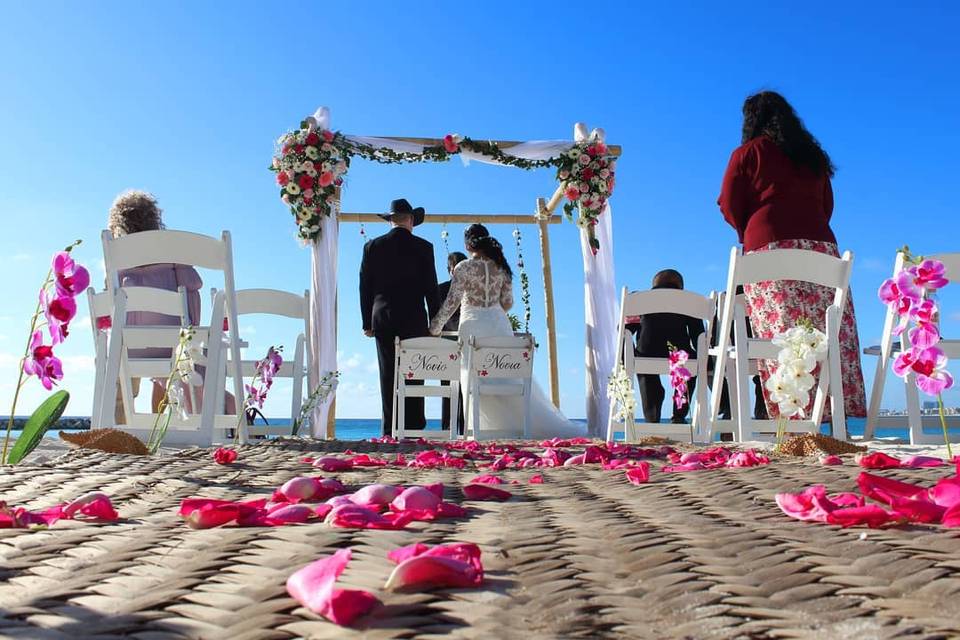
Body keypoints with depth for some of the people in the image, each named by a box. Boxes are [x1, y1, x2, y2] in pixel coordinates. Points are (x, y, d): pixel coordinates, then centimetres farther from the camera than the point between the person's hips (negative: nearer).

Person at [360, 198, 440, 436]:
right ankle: (413, 428, 1)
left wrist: (367, 322, 12)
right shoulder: (423, 247, 1)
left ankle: (390, 430, 2)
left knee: (388, 376, 3)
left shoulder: (372, 246, 6)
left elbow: (365, 287, 7)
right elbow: (431, 288, 0)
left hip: (383, 319, 2)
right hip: (414, 320, -2)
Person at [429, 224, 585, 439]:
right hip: (499, 325, 5)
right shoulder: (501, 267, 7)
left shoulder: (463, 267, -6)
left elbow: (452, 302, -8)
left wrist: (435, 328, 1)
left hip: (473, 326, -4)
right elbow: (507, 302, 9)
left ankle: (490, 429, 1)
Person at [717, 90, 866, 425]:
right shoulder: (813, 155, 22)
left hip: (770, 248, -5)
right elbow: (827, 206, 23)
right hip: (821, 246, 5)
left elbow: (730, 205, 3)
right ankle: (838, 418, -4)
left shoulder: (748, 152, 6)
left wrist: (749, 232, 19)